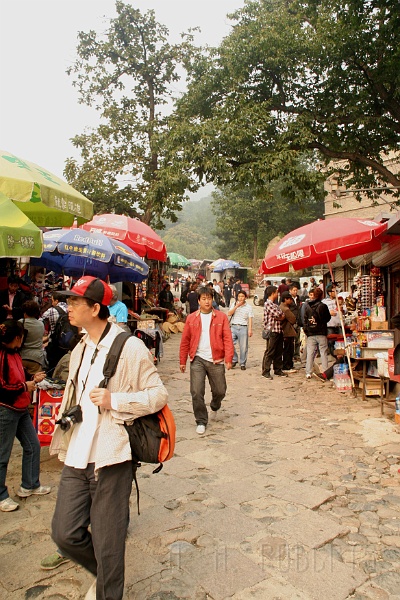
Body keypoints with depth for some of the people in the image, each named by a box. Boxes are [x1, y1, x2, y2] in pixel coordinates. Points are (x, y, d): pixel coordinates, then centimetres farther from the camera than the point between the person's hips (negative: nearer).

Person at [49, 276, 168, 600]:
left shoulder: (129, 346, -12)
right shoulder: (81, 349, 12)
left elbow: (159, 395, -11)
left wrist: (114, 400, -22)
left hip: (110, 458, -7)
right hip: (76, 459, 7)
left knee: (107, 545, 6)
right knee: (65, 533, 10)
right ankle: (104, 574, 38)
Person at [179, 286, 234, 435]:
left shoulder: (221, 317, 1)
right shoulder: (191, 318, 4)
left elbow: (227, 338, -3)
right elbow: (185, 341, 6)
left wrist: (228, 358, -13)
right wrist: (182, 361, 6)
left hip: (216, 360, 0)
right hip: (197, 359, 0)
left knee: (220, 391, 9)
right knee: (196, 392, -4)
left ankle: (215, 406, 45)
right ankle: (201, 421, 14)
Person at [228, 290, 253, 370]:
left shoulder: (248, 307, 6)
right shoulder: (234, 304, 10)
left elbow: (250, 319, 2)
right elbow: (229, 314, -2)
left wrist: (250, 330, -7)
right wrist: (236, 306, -10)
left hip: (243, 327, -1)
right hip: (234, 327, 1)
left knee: (243, 347, 1)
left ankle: (243, 364, 13)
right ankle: (234, 360, 8)